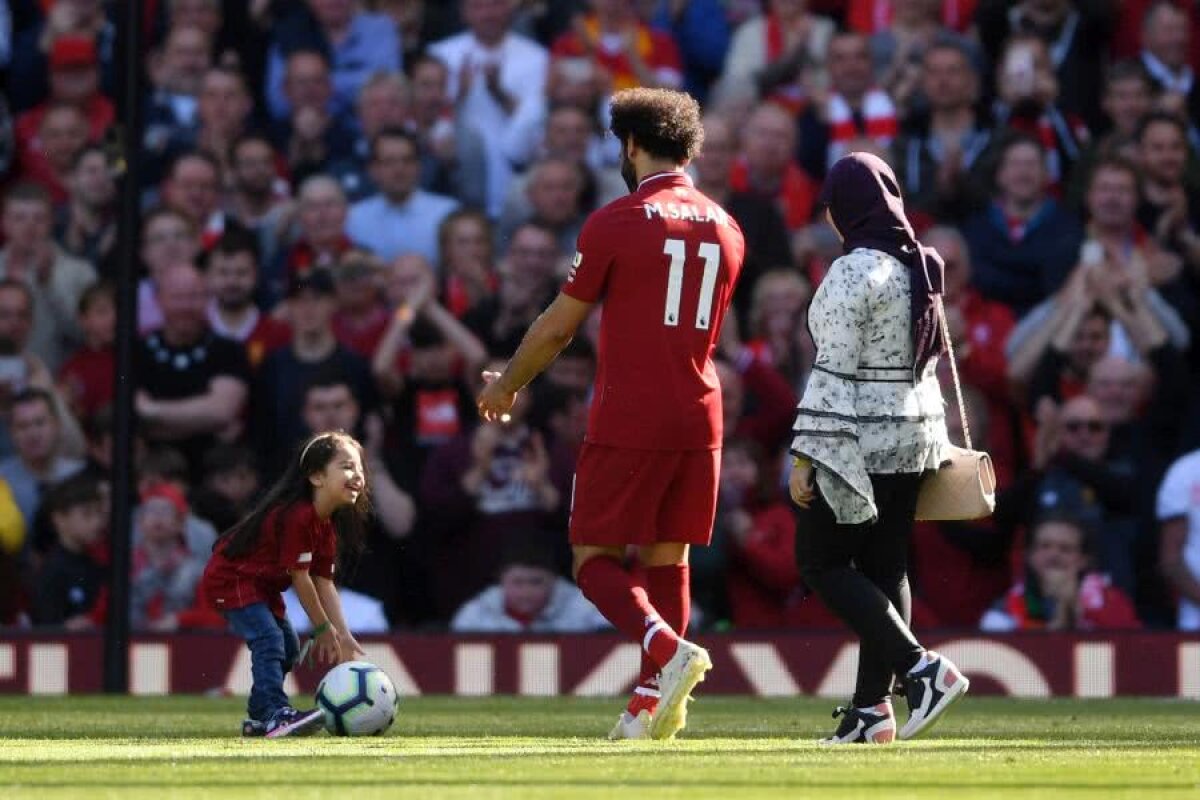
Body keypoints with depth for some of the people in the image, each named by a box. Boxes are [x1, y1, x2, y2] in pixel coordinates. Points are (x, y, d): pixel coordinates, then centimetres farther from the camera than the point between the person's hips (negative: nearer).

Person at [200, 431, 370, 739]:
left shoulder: (328, 526, 3)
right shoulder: (297, 516, -29)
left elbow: (324, 584, 3)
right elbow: (300, 577, -24)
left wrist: (343, 635, -4)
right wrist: (324, 629, -14)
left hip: (262, 584, 11)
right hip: (231, 579, -11)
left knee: (288, 648, 11)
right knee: (269, 639, -25)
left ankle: (259, 718, 20)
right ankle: (276, 714, -35)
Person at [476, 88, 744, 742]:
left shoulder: (615, 222, -7)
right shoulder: (724, 228, 10)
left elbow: (558, 327, -2)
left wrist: (507, 386, 13)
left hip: (628, 422, -5)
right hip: (698, 417, 5)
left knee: (593, 559, 0)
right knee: (666, 558, 11)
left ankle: (667, 649, -24)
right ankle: (652, 703, 5)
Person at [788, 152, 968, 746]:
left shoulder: (853, 272, -16)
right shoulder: (921, 267, 9)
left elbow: (835, 370, -19)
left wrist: (805, 454, -17)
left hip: (861, 444, -9)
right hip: (915, 437, 9)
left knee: (822, 563, -1)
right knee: (886, 567, 11)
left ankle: (921, 668, -13)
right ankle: (872, 705, 10)